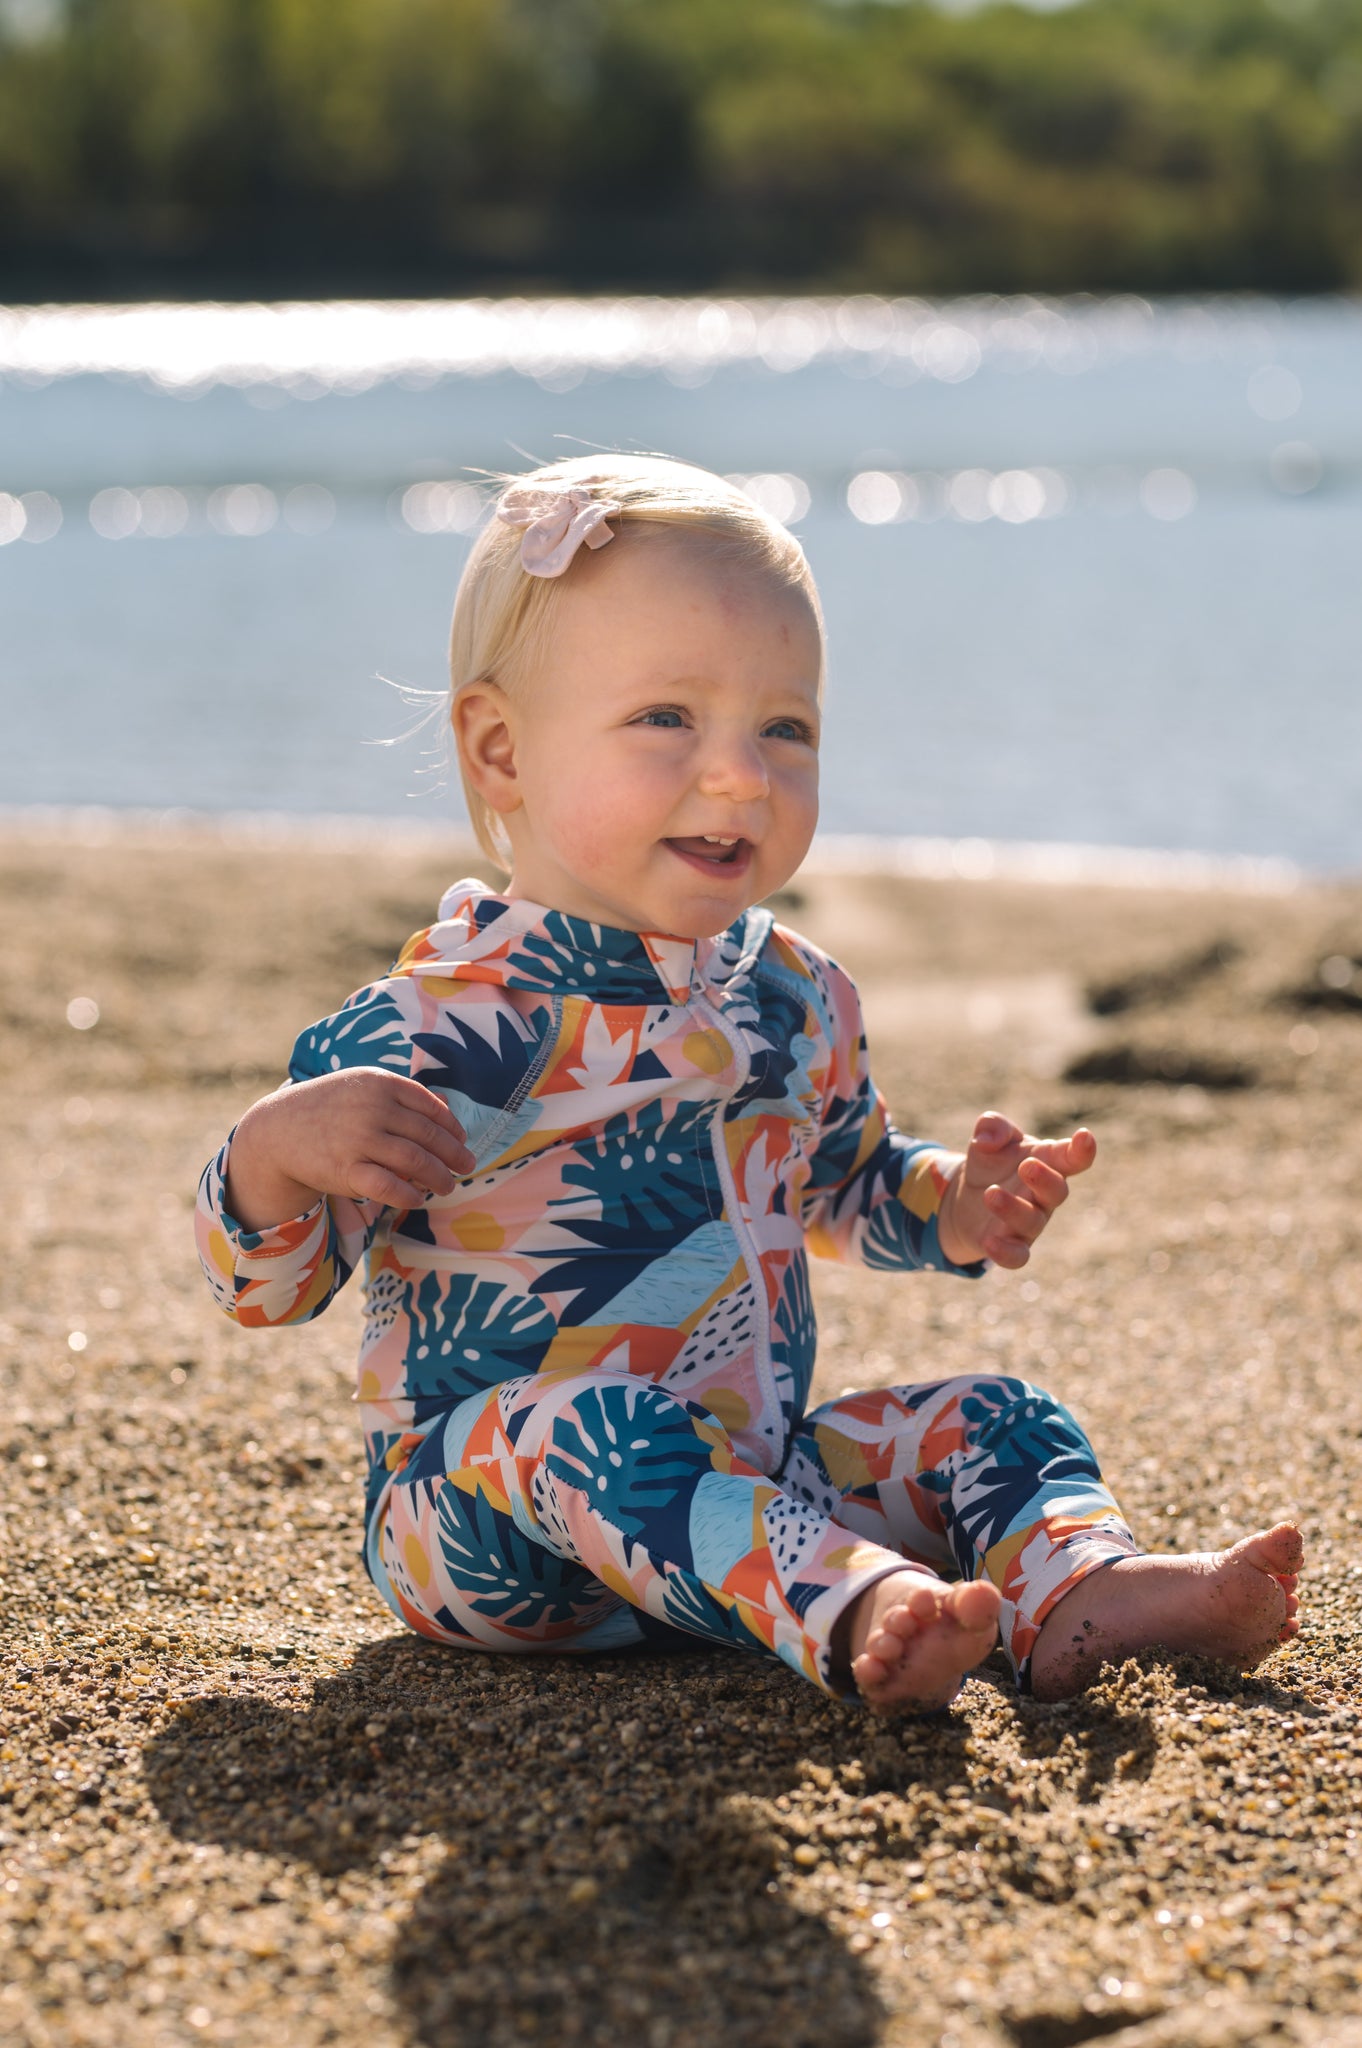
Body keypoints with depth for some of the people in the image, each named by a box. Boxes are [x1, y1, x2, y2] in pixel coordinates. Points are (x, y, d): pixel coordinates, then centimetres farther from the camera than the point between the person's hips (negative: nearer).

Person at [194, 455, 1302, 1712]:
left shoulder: (797, 1002, 7)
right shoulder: (436, 1028, -14)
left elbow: (841, 1182, 28)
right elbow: (266, 1286, -12)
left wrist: (955, 1211, 7)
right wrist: (276, 1152, -34)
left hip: (756, 1477, 7)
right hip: (482, 1518, -7)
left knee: (986, 1419, -1)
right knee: (591, 1427, -36)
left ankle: (1085, 1589, -30)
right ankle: (849, 1608, -56)